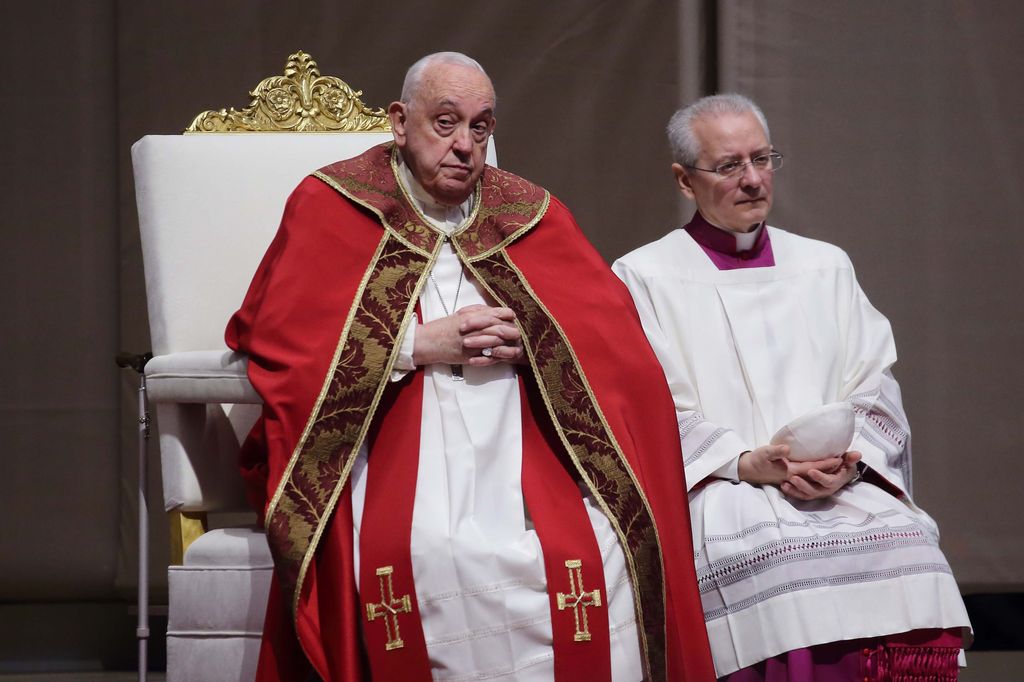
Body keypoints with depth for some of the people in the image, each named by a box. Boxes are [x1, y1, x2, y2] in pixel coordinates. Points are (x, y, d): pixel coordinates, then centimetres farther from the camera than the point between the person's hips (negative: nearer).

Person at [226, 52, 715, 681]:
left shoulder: (533, 215, 19)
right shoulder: (329, 206, 11)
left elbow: (614, 332, 12)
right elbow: (273, 337, 1)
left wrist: (528, 344, -9)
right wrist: (420, 345, -7)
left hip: (518, 451, 2)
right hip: (391, 450, -2)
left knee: (601, 550, -29)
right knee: (437, 556, -35)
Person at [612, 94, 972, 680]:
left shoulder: (826, 267, 21)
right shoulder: (643, 278, 10)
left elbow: (875, 391, 12)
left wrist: (848, 462, -9)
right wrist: (745, 463, -15)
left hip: (842, 487, 3)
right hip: (716, 492, -3)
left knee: (904, 545, -29)